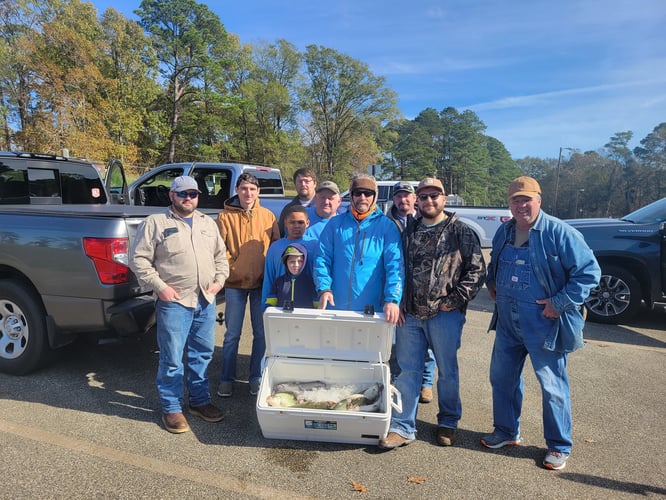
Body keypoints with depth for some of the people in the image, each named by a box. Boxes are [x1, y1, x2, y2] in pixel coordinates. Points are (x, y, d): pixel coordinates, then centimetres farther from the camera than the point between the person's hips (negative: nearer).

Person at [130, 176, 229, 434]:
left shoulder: (208, 223, 14)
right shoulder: (155, 223, -2)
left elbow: (220, 256, 19)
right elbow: (139, 259, -5)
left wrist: (220, 279, 4)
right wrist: (160, 286, -12)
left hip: (206, 301, 5)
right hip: (174, 301, -5)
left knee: (202, 354, 14)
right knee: (172, 359, 2)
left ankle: (200, 401, 30)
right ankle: (171, 408, 18)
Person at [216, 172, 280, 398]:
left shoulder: (268, 216, 3)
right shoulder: (225, 216, -2)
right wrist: (231, 269, -11)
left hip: (262, 283, 2)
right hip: (235, 283, -2)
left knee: (261, 333, 10)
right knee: (232, 334, 8)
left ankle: (256, 377, 25)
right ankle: (227, 379, 22)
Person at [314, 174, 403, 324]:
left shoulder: (387, 226, 1)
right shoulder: (335, 224, 7)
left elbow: (394, 265, -7)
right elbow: (322, 259, 4)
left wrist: (392, 300, -20)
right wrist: (324, 288, -11)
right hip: (335, 307, 2)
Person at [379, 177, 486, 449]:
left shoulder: (461, 232, -1)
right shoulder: (409, 231, 11)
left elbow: (477, 270, -4)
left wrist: (455, 300, -11)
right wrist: (397, 303, 6)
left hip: (445, 315, -3)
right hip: (409, 314, 4)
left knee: (447, 371, 11)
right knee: (407, 371, 8)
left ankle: (448, 423, 32)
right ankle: (402, 427, 19)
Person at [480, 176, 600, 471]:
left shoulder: (559, 233, -14)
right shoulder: (504, 232, 6)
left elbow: (589, 272, -15)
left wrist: (560, 303, -18)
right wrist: (492, 284, 9)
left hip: (543, 323, -6)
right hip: (507, 322, 7)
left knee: (553, 386, 7)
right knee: (502, 378, 16)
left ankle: (559, 447, 26)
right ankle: (506, 432, 36)